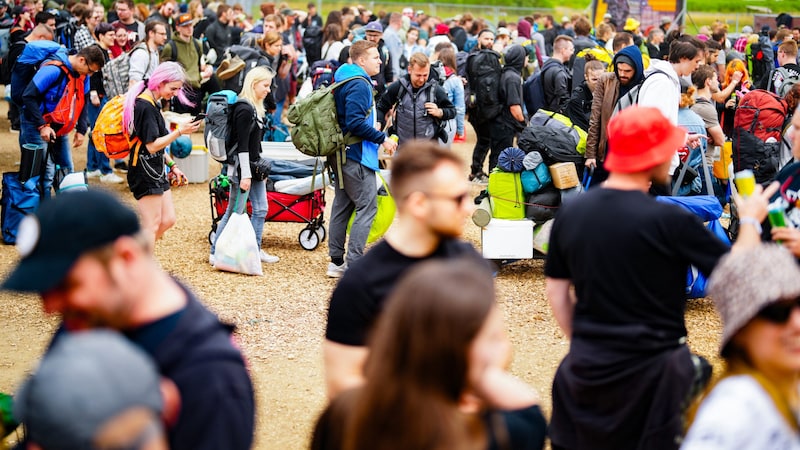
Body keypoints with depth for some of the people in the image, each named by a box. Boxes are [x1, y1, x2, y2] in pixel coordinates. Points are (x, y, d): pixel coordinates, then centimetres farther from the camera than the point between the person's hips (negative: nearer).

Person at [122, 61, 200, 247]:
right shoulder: (146, 106, -18)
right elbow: (152, 145, -22)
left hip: (155, 170, 10)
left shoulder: (151, 104, 14)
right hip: (144, 171, -10)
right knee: (152, 225, -5)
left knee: (168, 221, 11)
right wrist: (179, 132, -24)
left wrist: (172, 166, 18)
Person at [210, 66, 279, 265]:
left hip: (254, 167, 10)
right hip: (242, 168, -10)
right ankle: (216, 254, 3)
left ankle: (255, 250, 23)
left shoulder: (256, 108, 13)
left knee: (261, 209, 13)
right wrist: (245, 174, -22)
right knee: (234, 212, -4)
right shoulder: (244, 109, -17)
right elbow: (242, 144, -20)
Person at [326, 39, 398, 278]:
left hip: (343, 154, 11)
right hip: (357, 156, -11)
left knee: (343, 205, 13)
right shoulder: (358, 85, -17)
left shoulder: (344, 81, 15)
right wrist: (382, 139, -17)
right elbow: (355, 123, -24)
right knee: (367, 206, -8)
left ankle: (336, 261, 18)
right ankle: (354, 264, -9)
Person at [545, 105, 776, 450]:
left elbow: (556, 290, 10)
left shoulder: (570, 213, 0)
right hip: (653, 370, -5)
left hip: (586, 369, 6)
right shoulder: (671, 221, -16)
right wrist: (751, 221, 10)